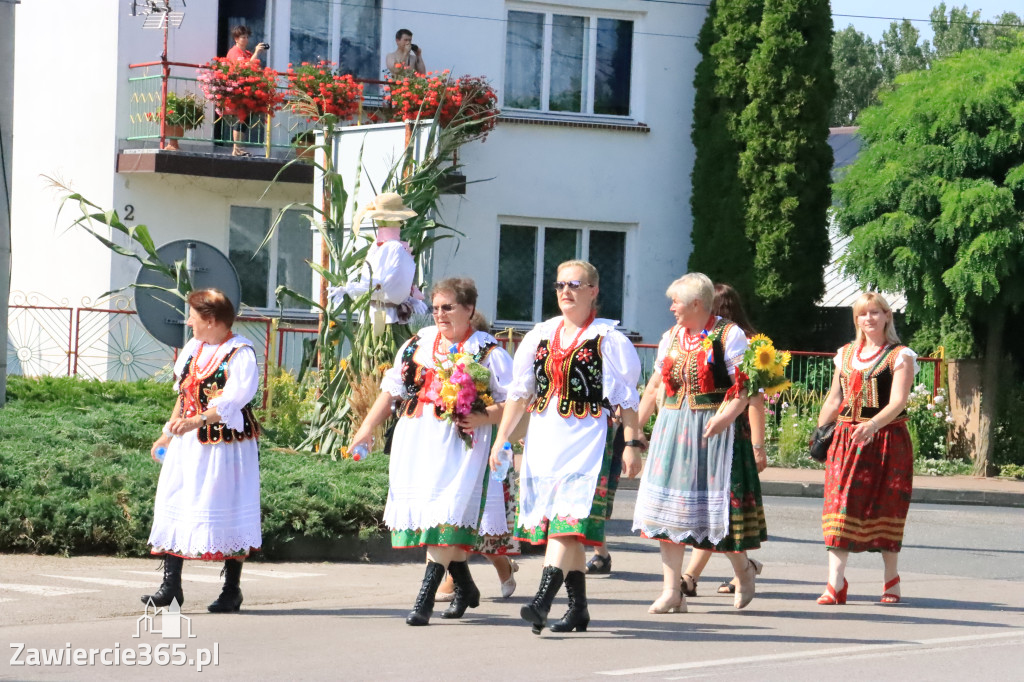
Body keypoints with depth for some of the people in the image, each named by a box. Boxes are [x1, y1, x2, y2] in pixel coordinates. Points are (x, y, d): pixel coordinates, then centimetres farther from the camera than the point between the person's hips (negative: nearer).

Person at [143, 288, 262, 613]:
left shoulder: (240, 353, -11)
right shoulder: (193, 349, 14)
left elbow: (232, 401, -22)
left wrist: (195, 421, -34)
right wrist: (168, 434, 23)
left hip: (225, 443, -8)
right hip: (187, 443, 8)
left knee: (228, 515, -3)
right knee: (174, 506, 2)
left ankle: (232, 590, 8)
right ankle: (171, 586, 4)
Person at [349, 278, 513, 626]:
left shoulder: (488, 352, 0)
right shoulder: (418, 343, 15)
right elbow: (392, 389, 19)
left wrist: (482, 418, -20)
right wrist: (367, 427, 14)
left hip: (459, 445, -6)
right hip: (416, 441, 6)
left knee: (445, 518, -15)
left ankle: (425, 598, -16)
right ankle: (465, 588, 26)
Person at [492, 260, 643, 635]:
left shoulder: (608, 339, -1)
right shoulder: (540, 336, 13)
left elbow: (626, 398, -2)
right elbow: (519, 393, 16)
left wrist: (632, 444, -8)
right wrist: (501, 439, 12)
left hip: (587, 438, -6)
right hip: (544, 438, 6)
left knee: (569, 520, -16)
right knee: (561, 528, 7)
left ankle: (542, 601, -27)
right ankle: (578, 608, 14)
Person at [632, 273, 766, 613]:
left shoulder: (729, 335, -6)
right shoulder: (671, 337, 14)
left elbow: (745, 387, -13)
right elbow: (656, 385, 20)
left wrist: (725, 416, -28)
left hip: (714, 431, -6)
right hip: (672, 429, 6)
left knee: (717, 505, -3)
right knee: (670, 507, 1)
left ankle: (743, 568, 24)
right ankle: (671, 591, 3)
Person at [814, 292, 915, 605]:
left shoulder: (900, 356, -2)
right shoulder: (846, 354, 14)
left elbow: (898, 402, -14)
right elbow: (834, 399, 18)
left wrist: (872, 425, -29)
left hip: (886, 440, -4)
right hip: (846, 439, 4)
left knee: (885, 509, 3)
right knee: (840, 505, -7)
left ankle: (891, 579, 18)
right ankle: (835, 582, -11)